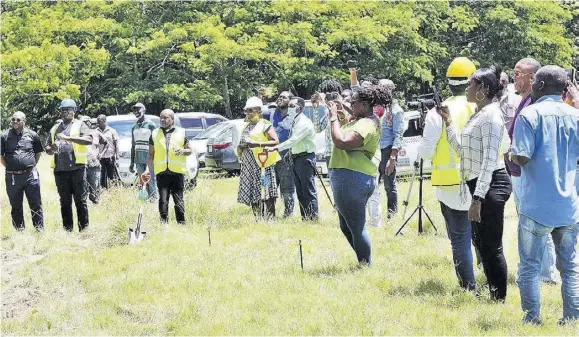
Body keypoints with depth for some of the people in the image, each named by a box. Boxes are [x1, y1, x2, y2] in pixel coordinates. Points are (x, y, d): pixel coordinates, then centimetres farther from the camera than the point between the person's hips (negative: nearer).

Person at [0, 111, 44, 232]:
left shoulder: (32, 135, 4)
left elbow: (38, 153, 14)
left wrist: (32, 166, 7)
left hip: (30, 175, -1)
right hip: (12, 177, 1)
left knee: (36, 205, 1)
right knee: (16, 206, 9)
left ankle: (40, 230, 7)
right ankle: (19, 231, 17)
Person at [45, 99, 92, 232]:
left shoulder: (79, 125, 5)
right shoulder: (55, 129, 20)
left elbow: (89, 140, -12)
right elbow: (47, 147, 23)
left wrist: (69, 138, -21)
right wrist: (51, 149, -3)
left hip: (77, 168, -5)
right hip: (60, 169, 5)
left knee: (80, 200, -3)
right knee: (64, 201, 8)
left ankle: (84, 228, 0)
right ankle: (67, 229, 12)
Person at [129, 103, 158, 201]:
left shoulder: (150, 124, -2)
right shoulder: (134, 127, 17)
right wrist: (132, 162, 20)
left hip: (149, 157, -6)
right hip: (138, 159, 6)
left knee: (151, 181, -9)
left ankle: (153, 198, -7)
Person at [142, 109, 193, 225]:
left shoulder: (181, 132, 7)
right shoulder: (155, 133, 11)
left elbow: (190, 150, 11)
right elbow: (151, 154, 14)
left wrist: (183, 151, -11)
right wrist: (147, 169, 5)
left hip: (177, 171, -1)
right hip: (161, 171, 1)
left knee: (179, 199, 2)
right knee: (163, 199, -2)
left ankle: (181, 223, 10)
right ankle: (163, 223, 1)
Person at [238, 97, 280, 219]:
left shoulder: (265, 125, -3)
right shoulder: (247, 126, 20)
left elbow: (276, 141, -15)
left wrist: (257, 144, -22)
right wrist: (240, 148, 7)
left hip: (263, 165, -7)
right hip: (249, 166, 7)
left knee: (266, 196, -12)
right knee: (253, 196, 6)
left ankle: (269, 218, -15)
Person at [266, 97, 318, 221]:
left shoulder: (304, 122, -14)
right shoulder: (295, 122, 17)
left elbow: (293, 140, -23)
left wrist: (276, 148, -26)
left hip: (305, 157, -10)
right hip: (296, 158, 10)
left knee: (309, 190, -10)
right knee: (300, 191, 11)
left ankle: (313, 217, -9)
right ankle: (304, 218, 16)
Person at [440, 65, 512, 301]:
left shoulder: (491, 115, -15)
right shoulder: (477, 115, 15)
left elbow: (489, 160, -20)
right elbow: (461, 149, 19)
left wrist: (478, 198, -24)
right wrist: (448, 121, 16)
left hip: (492, 185, -10)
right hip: (479, 185, 10)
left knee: (492, 246, -4)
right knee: (481, 242, 14)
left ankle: (500, 298, 3)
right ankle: (493, 292, 23)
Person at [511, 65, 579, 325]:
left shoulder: (530, 115, -9)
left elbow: (521, 158, -16)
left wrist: (511, 152, 5)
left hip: (537, 206, -4)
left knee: (530, 266, 4)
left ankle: (532, 321, 5)